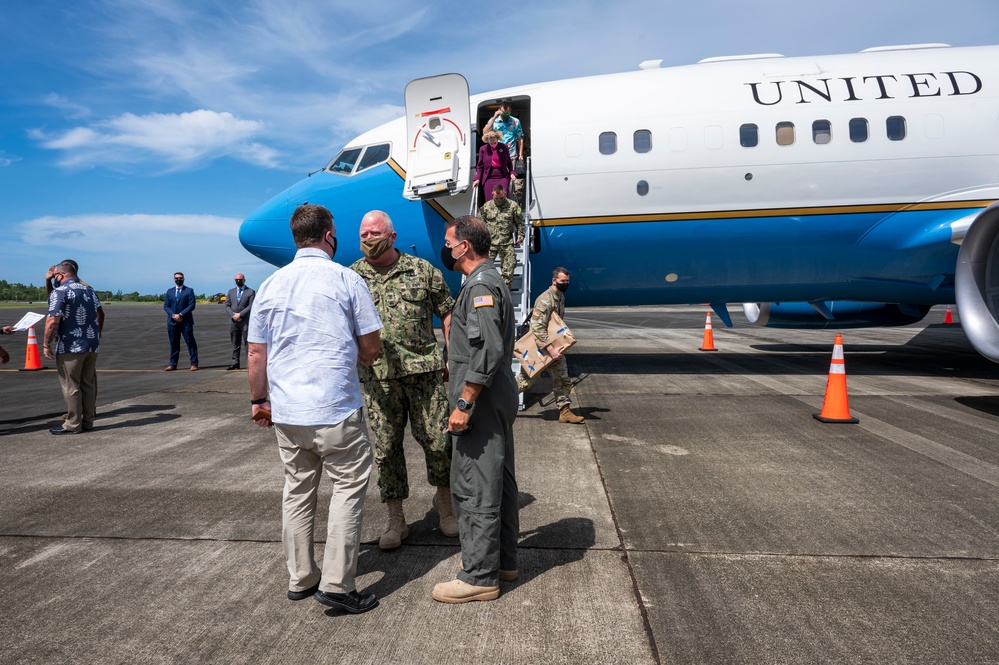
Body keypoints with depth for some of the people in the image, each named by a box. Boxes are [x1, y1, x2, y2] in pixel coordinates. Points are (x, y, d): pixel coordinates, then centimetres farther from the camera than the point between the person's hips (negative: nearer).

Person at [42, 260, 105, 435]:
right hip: (92, 345, 7)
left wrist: (46, 344, -11)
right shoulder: (89, 290, 13)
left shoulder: (59, 292, -10)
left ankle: (72, 425, 6)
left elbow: (53, 321, -17)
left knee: (71, 386, 1)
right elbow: (100, 314, 17)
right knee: (88, 384, 12)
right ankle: (88, 421, 18)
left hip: (70, 348, -7)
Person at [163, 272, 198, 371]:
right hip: (172, 322, 4)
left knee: (190, 343, -3)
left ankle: (194, 364, -1)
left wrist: (181, 314, -15)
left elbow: (192, 305, -6)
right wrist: (173, 315, -10)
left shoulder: (189, 291, 3)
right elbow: (166, 306, 8)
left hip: (186, 322, -4)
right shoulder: (169, 292, 15)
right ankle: (173, 364, 13)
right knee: (174, 343, 7)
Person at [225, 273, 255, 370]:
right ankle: (235, 362, 10)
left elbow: (251, 306, -7)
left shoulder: (251, 292, 2)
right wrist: (233, 315, -6)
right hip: (233, 321, 4)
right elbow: (227, 305, 11)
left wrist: (240, 314, -14)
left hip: (245, 321, -4)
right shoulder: (231, 291, 17)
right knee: (235, 343, 7)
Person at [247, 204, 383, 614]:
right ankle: (336, 584, 4)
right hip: (335, 410, -5)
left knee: (298, 490, 16)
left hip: (285, 411, 5)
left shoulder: (270, 285, 7)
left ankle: (300, 579, 26)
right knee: (349, 487, 5)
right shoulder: (346, 280, -6)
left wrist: (258, 400, 21)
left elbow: (256, 354, 10)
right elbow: (371, 348, -3)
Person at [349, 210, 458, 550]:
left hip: (424, 369, -1)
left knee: (437, 439, 4)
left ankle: (444, 499, 31)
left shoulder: (422, 270, 4)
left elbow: (447, 313, 8)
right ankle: (396, 520, 22)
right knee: (386, 447, 6)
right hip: (377, 377, 1)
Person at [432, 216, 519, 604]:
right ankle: (503, 560, 30)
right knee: (499, 481, 17)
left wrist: (464, 403, -23)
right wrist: (456, 365, 23)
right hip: (499, 397, 11)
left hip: (481, 401, -11)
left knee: (474, 488, -3)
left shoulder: (479, 286, -16)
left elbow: (489, 350, -26)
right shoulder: (493, 280, 17)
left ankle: (479, 576, 8)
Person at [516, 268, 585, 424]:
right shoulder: (545, 300, -24)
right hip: (540, 347, -8)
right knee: (527, 378, 3)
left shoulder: (561, 297, 6)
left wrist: (557, 346, 15)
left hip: (554, 345, 8)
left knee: (563, 379, 7)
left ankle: (565, 412, 12)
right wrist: (550, 349, -33)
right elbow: (537, 327, -30)